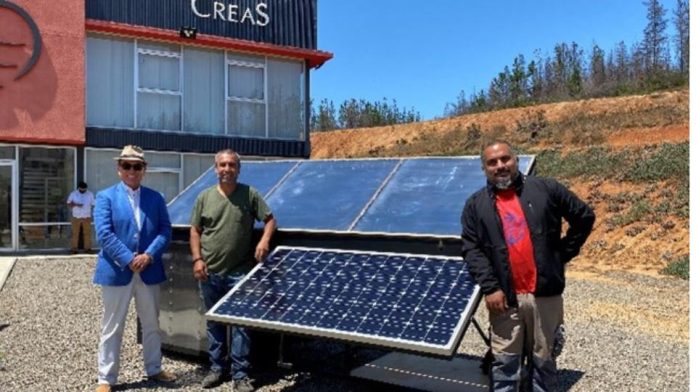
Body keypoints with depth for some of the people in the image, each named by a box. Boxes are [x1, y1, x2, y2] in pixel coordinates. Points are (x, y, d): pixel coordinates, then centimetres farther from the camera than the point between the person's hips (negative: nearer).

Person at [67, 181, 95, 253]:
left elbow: (93, 205, 7)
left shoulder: (90, 194, 5)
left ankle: (87, 248, 4)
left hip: (87, 217, 1)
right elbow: (69, 204, -2)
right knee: (75, 233, -2)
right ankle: (74, 248, 1)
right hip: (76, 217, -1)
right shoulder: (73, 194, 2)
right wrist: (76, 204, -20)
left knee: (87, 233, 0)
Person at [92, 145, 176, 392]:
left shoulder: (155, 198, 7)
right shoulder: (106, 197, -2)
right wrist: (129, 260, -18)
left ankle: (154, 369, 31)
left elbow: (165, 230, 2)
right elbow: (104, 234, -11)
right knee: (112, 327, 6)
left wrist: (149, 256, -14)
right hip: (116, 271, -3)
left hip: (149, 271, 3)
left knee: (152, 324, 15)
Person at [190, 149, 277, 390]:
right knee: (214, 323, 13)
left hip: (240, 272, -2)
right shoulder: (205, 197, 5)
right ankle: (217, 368, 27)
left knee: (241, 323, 0)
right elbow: (195, 231, 8)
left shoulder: (250, 194, -1)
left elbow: (270, 219, 3)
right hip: (210, 272, 3)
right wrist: (197, 259, -3)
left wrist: (265, 240, -15)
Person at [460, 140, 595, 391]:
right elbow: (471, 250, -2)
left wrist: (563, 253, 7)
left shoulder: (545, 189, 4)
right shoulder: (476, 205, 4)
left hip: (545, 294, 1)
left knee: (543, 360, 13)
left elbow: (584, 218, 11)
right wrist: (489, 288, -12)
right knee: (505, 363, 5)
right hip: (504, 297, 0)